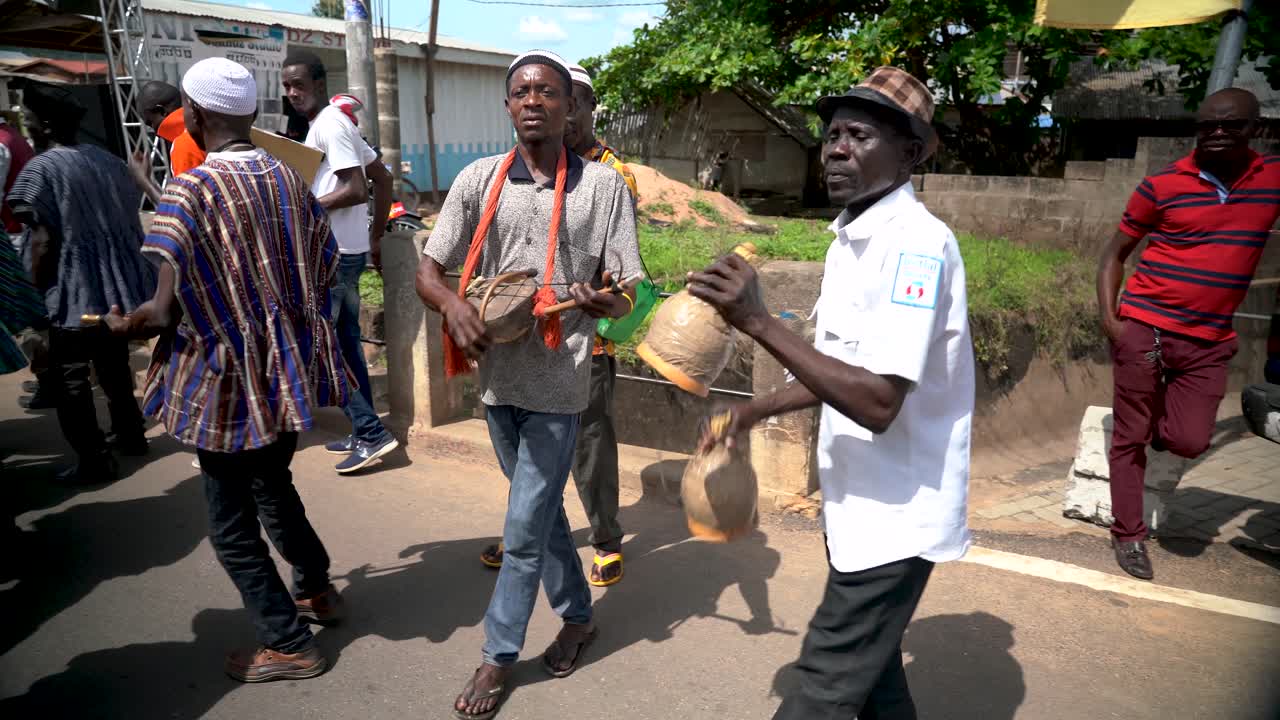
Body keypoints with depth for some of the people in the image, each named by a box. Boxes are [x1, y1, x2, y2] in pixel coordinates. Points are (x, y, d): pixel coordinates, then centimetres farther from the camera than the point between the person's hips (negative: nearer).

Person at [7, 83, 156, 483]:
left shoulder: (40, 169, -12)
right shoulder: (110, 161, 9)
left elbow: (43, 243, -16)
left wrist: (33, 290, -4)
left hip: (75, 295, -7)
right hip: (123, 286, 7)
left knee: (70, 381, 5)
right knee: (115, 366, 22)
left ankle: (95, 462, 10)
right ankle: (130, 436, 34)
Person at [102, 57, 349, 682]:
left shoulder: (189, 191, -17)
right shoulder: (290, 179, 0)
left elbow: (166, 313, -19)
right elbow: (324, 274, 8)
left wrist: (122, 325, 1)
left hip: (229, 384, -6)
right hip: (288, 372, 7)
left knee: (233, 526, 11)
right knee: (273, 488, 29)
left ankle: (288, 645, 22)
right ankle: (316, 588, 45)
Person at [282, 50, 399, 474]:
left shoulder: (329, 125, -13)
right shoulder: (335, 124, 16)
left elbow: (356, 191, -22)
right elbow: (383, 180, 19)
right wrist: (376, 238, 19)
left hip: (331, 253, -10)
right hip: (346, 251, 10)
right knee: (346, 343, 14)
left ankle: (371, 433, -3)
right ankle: (365, 433, 21)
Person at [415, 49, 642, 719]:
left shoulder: (602, 185, -4)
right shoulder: (478, 180, 1)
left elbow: (625, 295, -4)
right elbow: (428, 270, 1)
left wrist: (604, 301, -27)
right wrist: (454, 305, -20)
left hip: (557, 380, -3)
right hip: (498, 374, 4)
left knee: (524, 530, 2)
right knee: (542, 509, 19)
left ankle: (498, 654, 24)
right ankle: (577, 616, 41)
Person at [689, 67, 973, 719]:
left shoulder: (917, 244, -22)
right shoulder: (851, 237, 7)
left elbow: (878, 401, -30)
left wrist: (757, 321, -31)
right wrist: (755, 412, 10)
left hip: (896, 512, -9)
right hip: (858, 500, 9)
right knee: (871, 667, 23)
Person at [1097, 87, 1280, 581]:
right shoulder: (1163, 185, -3)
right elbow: (1115, 253, 2)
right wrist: (1109, 319, -9)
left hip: (1209, 341, 2)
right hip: (1145, 329, -2)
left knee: (1189, 441, -5)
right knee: (1130, 437, 3)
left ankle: (1144, 418, 30)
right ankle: (1129, 537, 18)